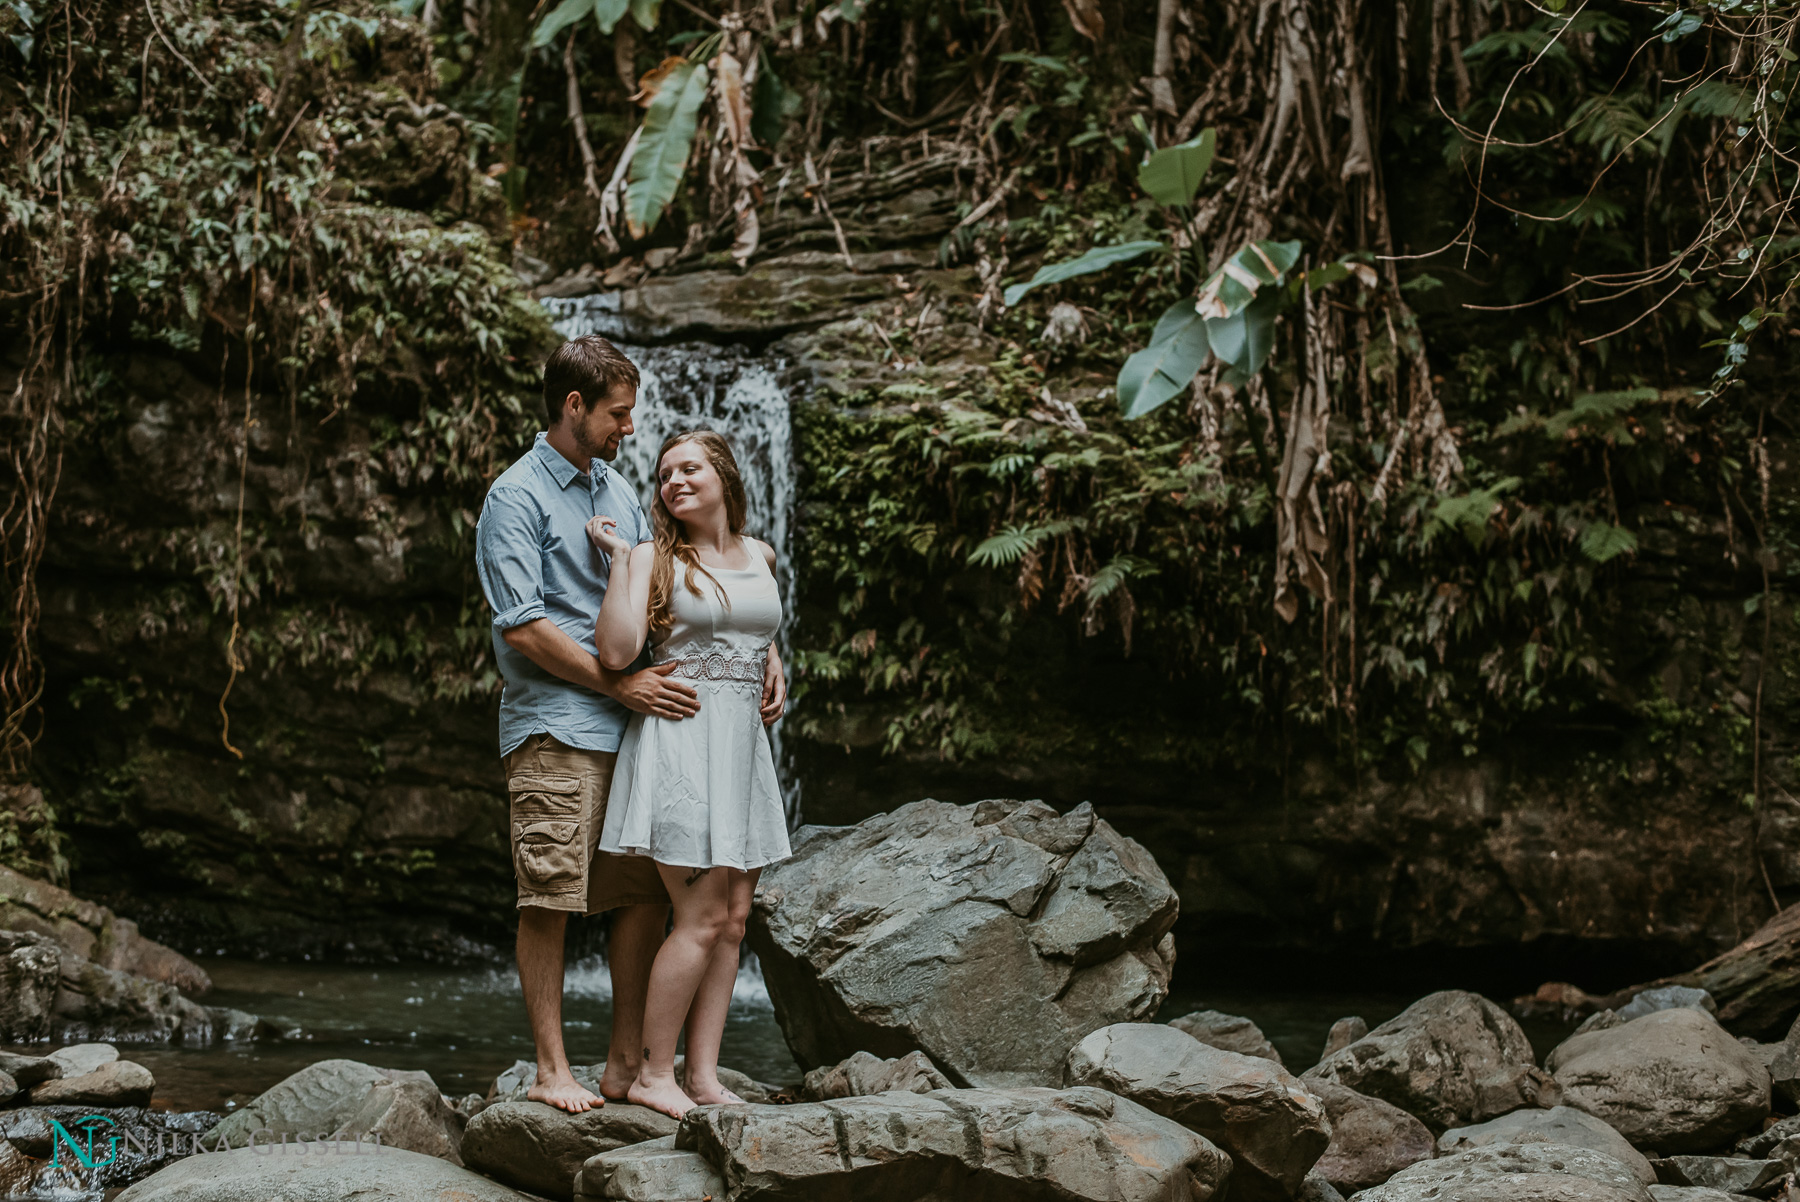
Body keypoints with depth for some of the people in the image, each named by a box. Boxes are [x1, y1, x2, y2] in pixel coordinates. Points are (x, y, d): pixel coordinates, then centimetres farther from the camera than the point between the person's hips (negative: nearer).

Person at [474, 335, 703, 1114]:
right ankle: (551, 1069, 1)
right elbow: (523, 626, -12)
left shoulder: (621, 495, 19)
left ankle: (627, 1062, 13)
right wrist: (618, 684, -13)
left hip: (631, 727, 7)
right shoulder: (516, 498, -5)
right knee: (550, 901, -5)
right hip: (555, 729, -7)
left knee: (646, 894, 5)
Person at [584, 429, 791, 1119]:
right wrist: (619, 555, -14)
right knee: (703, 917, -10)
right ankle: (653, 1074, -2)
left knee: (734, 915, 4)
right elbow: (616, 652, -17)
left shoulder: (760, 556, 13)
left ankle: (703, 1076, 9)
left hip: (742, 743, 6)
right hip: (679, 736, -6)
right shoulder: (656, 558, -3)